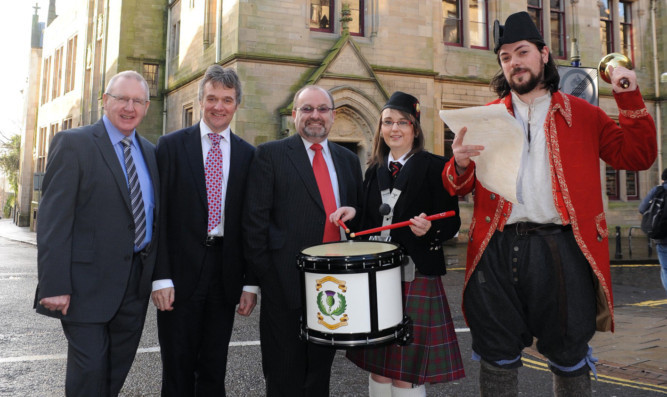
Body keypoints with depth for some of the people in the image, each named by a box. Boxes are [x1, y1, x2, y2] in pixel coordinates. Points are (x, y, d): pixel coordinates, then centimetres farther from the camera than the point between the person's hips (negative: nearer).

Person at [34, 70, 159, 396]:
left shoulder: (150, 152, 12)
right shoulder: (72, 143, -6)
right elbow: (53, 220, -12)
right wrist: (54, 286, -17)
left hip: (137, 281, 6)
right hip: (88, 281, -5)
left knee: (118, 367, 15)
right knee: (89, 369, 1)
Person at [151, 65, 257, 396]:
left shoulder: (248, 154, 6)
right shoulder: (171, 145, 1)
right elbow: (159, 215, -4)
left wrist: (250, 283, 2)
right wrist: (160, 278, -10)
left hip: (226, 274, 2)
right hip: (180, 273, -2)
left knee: (214, 368, 13)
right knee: (178, 368, 8)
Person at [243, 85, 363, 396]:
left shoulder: (348, 160, 12)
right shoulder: (269, 154, -2)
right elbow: (255, 219, -5)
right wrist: (263, 273, -9)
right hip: (287, 283, -4)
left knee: (321, 370, 18)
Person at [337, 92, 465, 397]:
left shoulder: (434, 167, -4)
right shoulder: (374, 170, 12)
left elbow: (451, 223, -6)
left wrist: (429, 229, -26)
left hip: (417, 279, -5)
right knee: (377, 368, 13)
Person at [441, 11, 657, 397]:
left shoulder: (581, 113, 12)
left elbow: (638, 156, 9)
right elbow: (459, 188, 11)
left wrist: (630, 99, -2)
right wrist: (460, 165, -12)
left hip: (561, 248, 0)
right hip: (497, 250, 1)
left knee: (569, 358, 10)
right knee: (498, 358, 10)